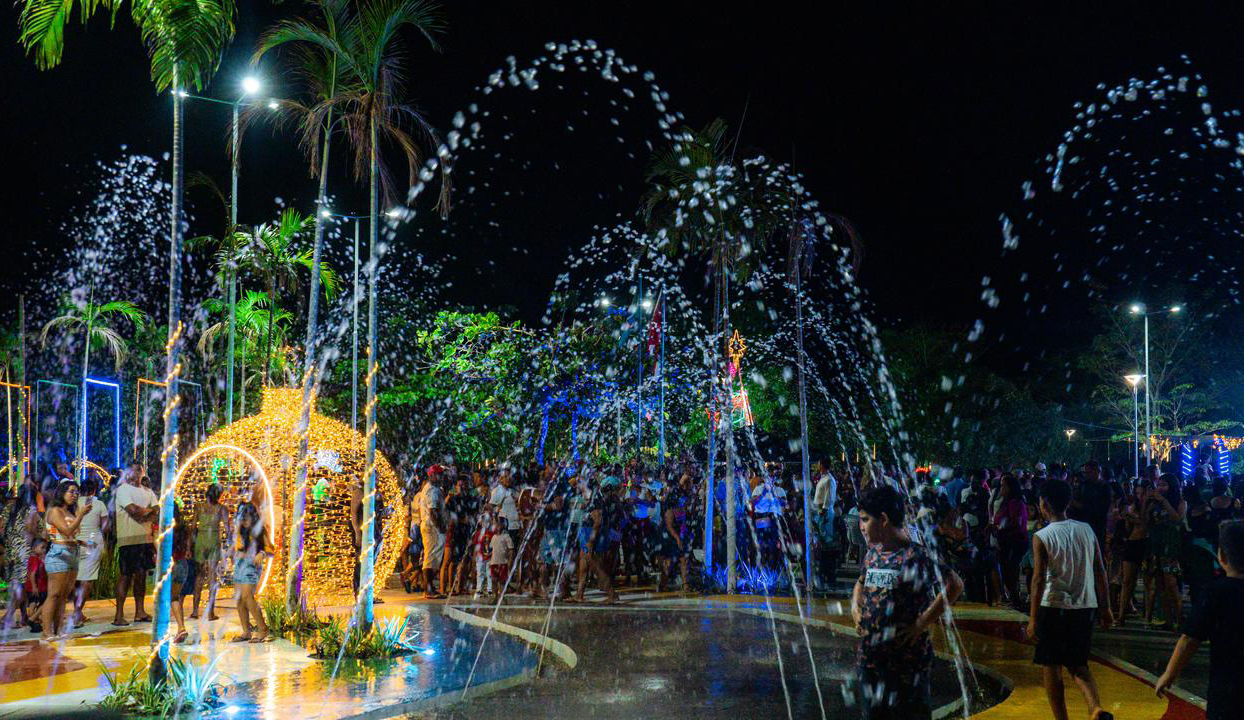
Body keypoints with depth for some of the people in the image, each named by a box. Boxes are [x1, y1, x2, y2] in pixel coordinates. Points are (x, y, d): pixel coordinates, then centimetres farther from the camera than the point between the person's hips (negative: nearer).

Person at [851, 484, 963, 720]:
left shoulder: (915, 556, -16)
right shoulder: (872, 554, 7)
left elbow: (955, 585, -19)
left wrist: (922, 623, -19)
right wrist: (855, 606, 6)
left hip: (907, 662, -7)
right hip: (870, 656, 7)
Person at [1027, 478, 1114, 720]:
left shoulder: (1042, 537, -10)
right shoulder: (1087, 530, 4)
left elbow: (1039, 579, -14)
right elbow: (1101, 572, 7)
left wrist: (1032, 618, -10)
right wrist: (1105, 607, 16)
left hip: (1054, 608, -5)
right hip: (1085, 607, 5)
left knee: (1050, 666, 10)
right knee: (1078, 664, 17)